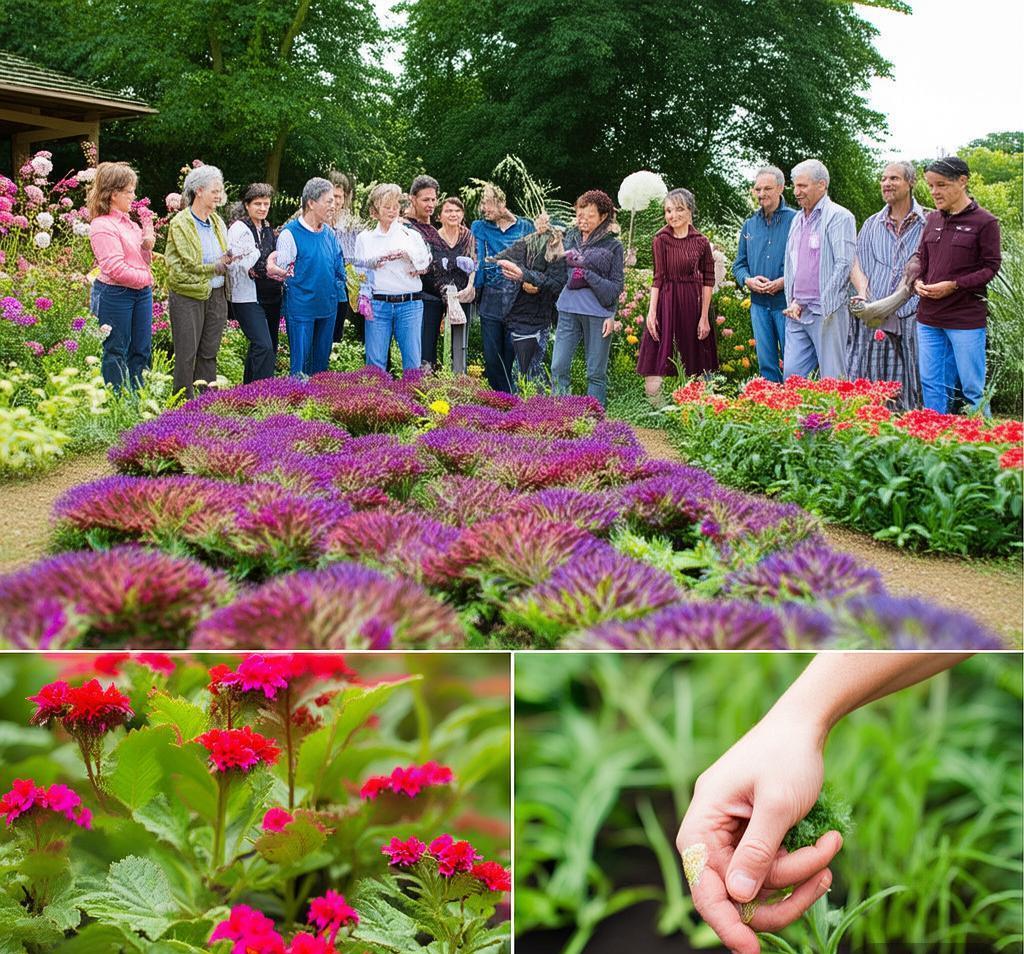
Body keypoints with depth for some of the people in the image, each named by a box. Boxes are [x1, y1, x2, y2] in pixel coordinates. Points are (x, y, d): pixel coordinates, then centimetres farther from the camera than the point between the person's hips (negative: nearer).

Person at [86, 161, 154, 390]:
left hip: (141, 293, 8)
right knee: (116, 353, 2)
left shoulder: (128, 221, 12)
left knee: (142, 351, 11)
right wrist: (146, 278, -9)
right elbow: (116, 270, -20)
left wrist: (147, 246, 0)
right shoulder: (102, 226, -14)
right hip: (115, 294, -8)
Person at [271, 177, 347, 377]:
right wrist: (273, 269, -21)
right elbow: (279, 269, -6)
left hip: (328, 307, 6)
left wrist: (338, 290, 13)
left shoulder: (330, 233, 8)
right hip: (301, 308, -6)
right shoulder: (290, 233, -10)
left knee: (321, 364, 13)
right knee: (300, 365, -1)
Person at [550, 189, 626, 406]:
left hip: (597, 312, -3)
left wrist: (587, 274, -11)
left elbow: (617, 285, 1)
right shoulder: (570, 238, 11)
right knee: (558, 368, -1)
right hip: (569, 309, 3)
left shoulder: (613, 246, 1)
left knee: (596, 373, 1)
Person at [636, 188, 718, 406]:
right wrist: (651, 311, -9)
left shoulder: (700, 242, 0)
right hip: (666, 302, -1)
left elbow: (708, 280, 3)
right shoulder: (661, 240, 0)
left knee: (692, 371, 8)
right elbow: (658, 278, -1)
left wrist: (704, 317, -1)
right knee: (654, 371, -8)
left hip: (693, 305, 1)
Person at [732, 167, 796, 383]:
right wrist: (748, 280, -4)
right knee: (766, 363, 8)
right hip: (759, 304, 5)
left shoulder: (795, 220, -3)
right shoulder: (749, 225, 13)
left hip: (787, 302, -5)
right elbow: (739, 265, 17)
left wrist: (785, 281, -19)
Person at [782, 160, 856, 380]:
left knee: (832, 379, -2)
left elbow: (844, 265, -12)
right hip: (797, 312, 7)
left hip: (827, 312, -7)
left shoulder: (839, 217, -6)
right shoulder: (797, 220, 18)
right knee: (791, 373, 4)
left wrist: (822, 305, -11)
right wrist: (793, 302, 8)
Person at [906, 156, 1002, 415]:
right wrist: (918, 281, -2)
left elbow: (991, 267, -7)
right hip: (929, 317, 6)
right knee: (931, 385, 9)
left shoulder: (984, 222, -7)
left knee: (972, 388, 1)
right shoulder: (933, 220, 10)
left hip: (966, 320, -6)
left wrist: (953, 285, -16)